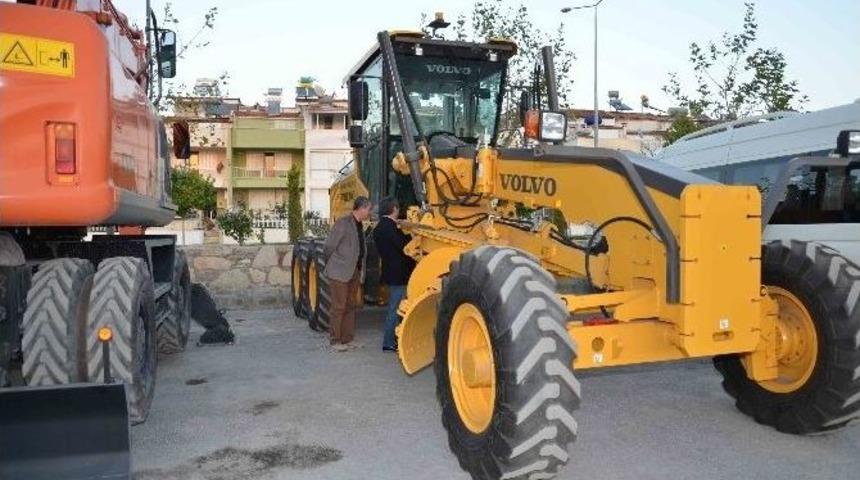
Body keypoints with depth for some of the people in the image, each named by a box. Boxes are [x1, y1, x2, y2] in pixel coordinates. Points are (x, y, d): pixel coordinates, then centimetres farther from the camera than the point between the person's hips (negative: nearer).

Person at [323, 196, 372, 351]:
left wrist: (360, 269, 12)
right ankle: (335, 340, 10)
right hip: (339, 272, -8)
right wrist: (332, 264, -1)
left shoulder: (359, 225, 10)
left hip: (354, 272, 8)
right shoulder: (343, 223, -16)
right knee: (339, 306, 0)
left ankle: (347, 338, 23)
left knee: (351, 306, 13)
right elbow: (328, 246, -13)